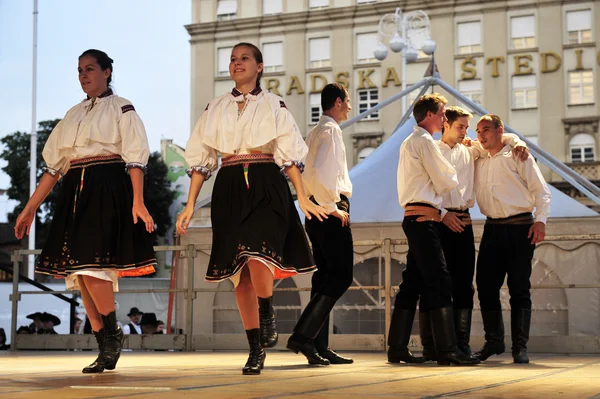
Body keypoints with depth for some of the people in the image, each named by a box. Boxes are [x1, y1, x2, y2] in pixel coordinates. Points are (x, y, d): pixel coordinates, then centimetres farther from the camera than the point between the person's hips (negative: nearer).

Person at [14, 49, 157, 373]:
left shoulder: (121, 109, 4)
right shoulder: (73, 115, 20)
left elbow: (135, 158, -7)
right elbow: (54, 165, 18)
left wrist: (138, 202, -20)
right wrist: (30, 209, 13)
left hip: (108, 190, -6)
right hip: (74, 192, 7)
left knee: (90, 265, -19)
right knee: (78, 273, 1)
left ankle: (113, 336, -3)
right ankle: (106, 350, 5)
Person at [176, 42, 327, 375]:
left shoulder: (274, 105, 8)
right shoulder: (215, 108, 15)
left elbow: (290, 154, 4)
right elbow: (200, 159, 13)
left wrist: (302, 198, -4)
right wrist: (190, 206, 7)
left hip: (266, 187, -3)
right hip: (229, 189, 3)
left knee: (256, 256, -25)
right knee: (240, 271, 1)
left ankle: (268, 316, 1)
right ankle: (256, 350, 8)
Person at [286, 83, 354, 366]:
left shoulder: (317, 131, 22)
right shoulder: (330, 130, -9)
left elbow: (311, 173, 24)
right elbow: (320, 173, -24)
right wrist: (332, 207, -17)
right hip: (331, 212, -10)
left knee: (326, 277, 9)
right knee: (340, 276, -10)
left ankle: (319, 347, 8)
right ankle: (303, 336, -15)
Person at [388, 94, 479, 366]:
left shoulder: (410, 142, 23)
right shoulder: (424, 141, -9)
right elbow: (446, 182, -10)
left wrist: (442, 213, 15)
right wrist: (454, 178, 12)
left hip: (414, 218, 10)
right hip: (423, 219, -10)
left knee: (413, 283, 9)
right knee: (439, 282, -11)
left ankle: (397, 348, 11)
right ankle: (447, 350, -12)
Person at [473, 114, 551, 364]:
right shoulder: (478, 163, 16)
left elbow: (541, 190, -2)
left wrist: (541, 220, -15)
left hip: (519, 227, -4)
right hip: (492, 228, 5)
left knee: (519, 288, -4)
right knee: (486, 286, 0)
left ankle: (520, 346, -1)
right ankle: (493, 341, 11)